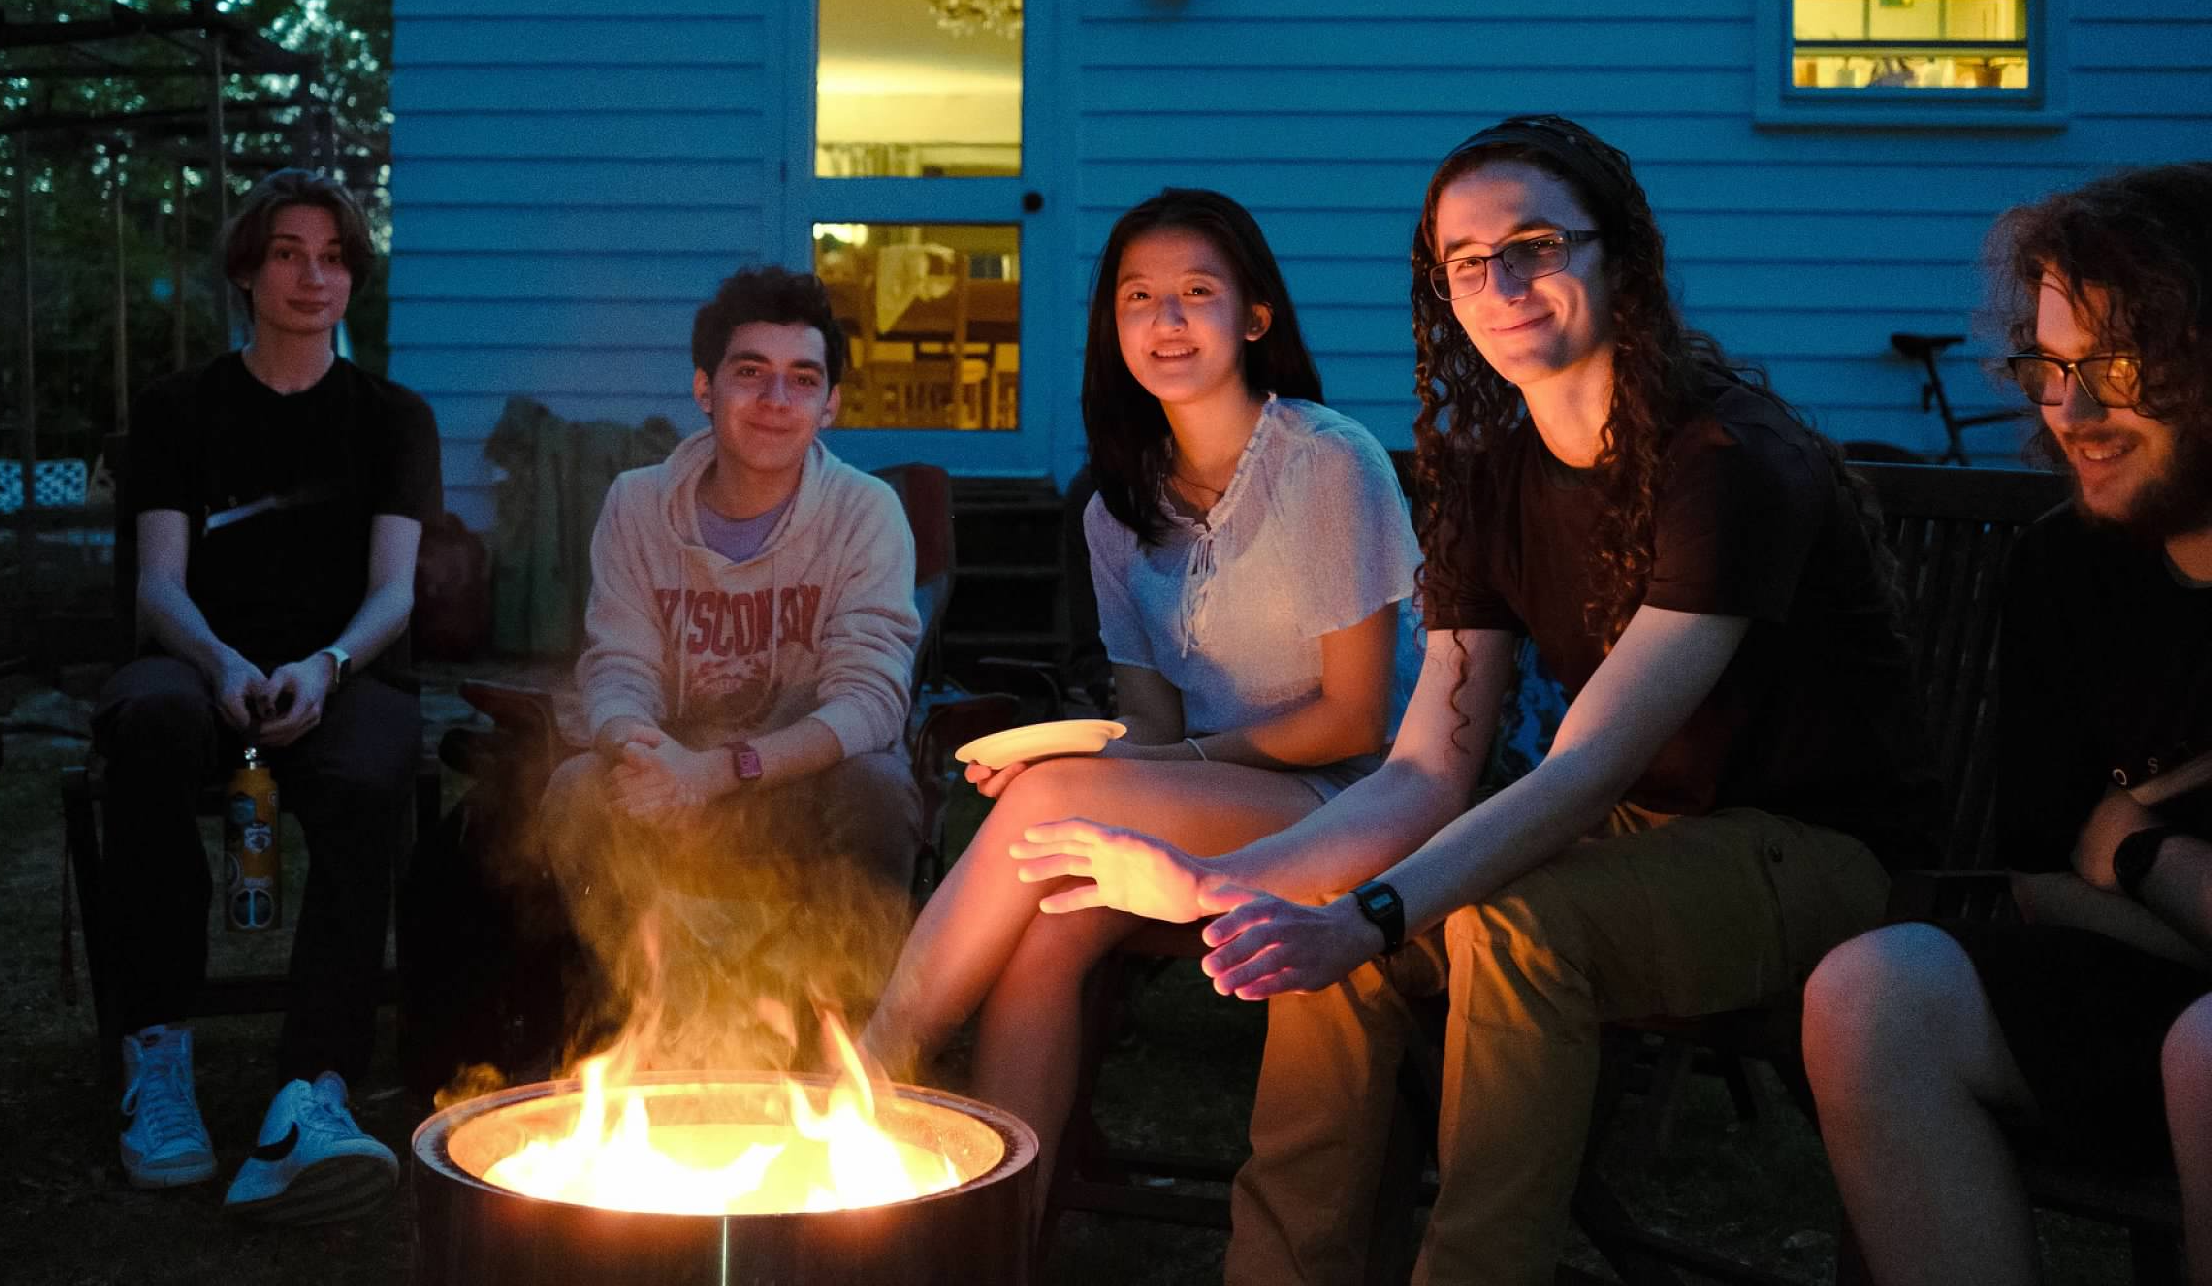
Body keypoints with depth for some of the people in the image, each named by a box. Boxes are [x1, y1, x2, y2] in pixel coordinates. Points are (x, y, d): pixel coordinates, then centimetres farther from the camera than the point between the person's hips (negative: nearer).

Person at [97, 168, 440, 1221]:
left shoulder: (392, 416, 18)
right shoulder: (178, 410, 17)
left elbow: (394, 591, 4)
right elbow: (160, 583, 4)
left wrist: (323, 667, -20)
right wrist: (224, 664, -21)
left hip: (343, 676, 0)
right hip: (205, 665, 0)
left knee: (364, 784, -37)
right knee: (153, 717, -39)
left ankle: (311, 1099, -51)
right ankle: (157, 1054, -33)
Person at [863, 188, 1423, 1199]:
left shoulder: (1330, 463, -6)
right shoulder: (1121, 508, 12)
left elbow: (1355, 719, -7)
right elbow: (1157, 724, 7)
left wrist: (1168, 761, -14)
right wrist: (1079, 747, -15)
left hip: (1340, 805, -5)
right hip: (1208, 811, 5)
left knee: (1052, 798, -28)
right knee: (1045, 931, -28)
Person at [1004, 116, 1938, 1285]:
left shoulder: (1735, 462, -21)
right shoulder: (1487, 478, 2)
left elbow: (1588, 767, -29)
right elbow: (1426, 775, -5)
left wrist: (1369, 917, -42)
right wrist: (1210, 883, -19)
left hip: (1814, 852, -7)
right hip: (1645, 837, 7)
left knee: (1513, 927, -33)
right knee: (1315, 917, -12)